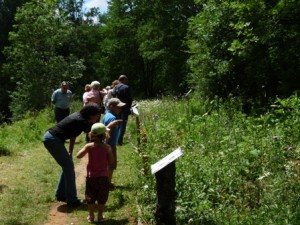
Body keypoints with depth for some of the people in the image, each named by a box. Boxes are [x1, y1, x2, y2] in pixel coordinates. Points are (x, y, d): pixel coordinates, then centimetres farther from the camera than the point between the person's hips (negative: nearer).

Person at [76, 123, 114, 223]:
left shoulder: (89, 146, -10)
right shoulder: (107, 147, -10)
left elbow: (78, 155, -2)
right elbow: (111, 161, -5)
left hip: (91, 176, 0)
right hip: (103, 176, 0)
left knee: (90, 197, 14)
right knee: (102, 198, 13)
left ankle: (91, 216, 20)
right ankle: (100, 216, 20)